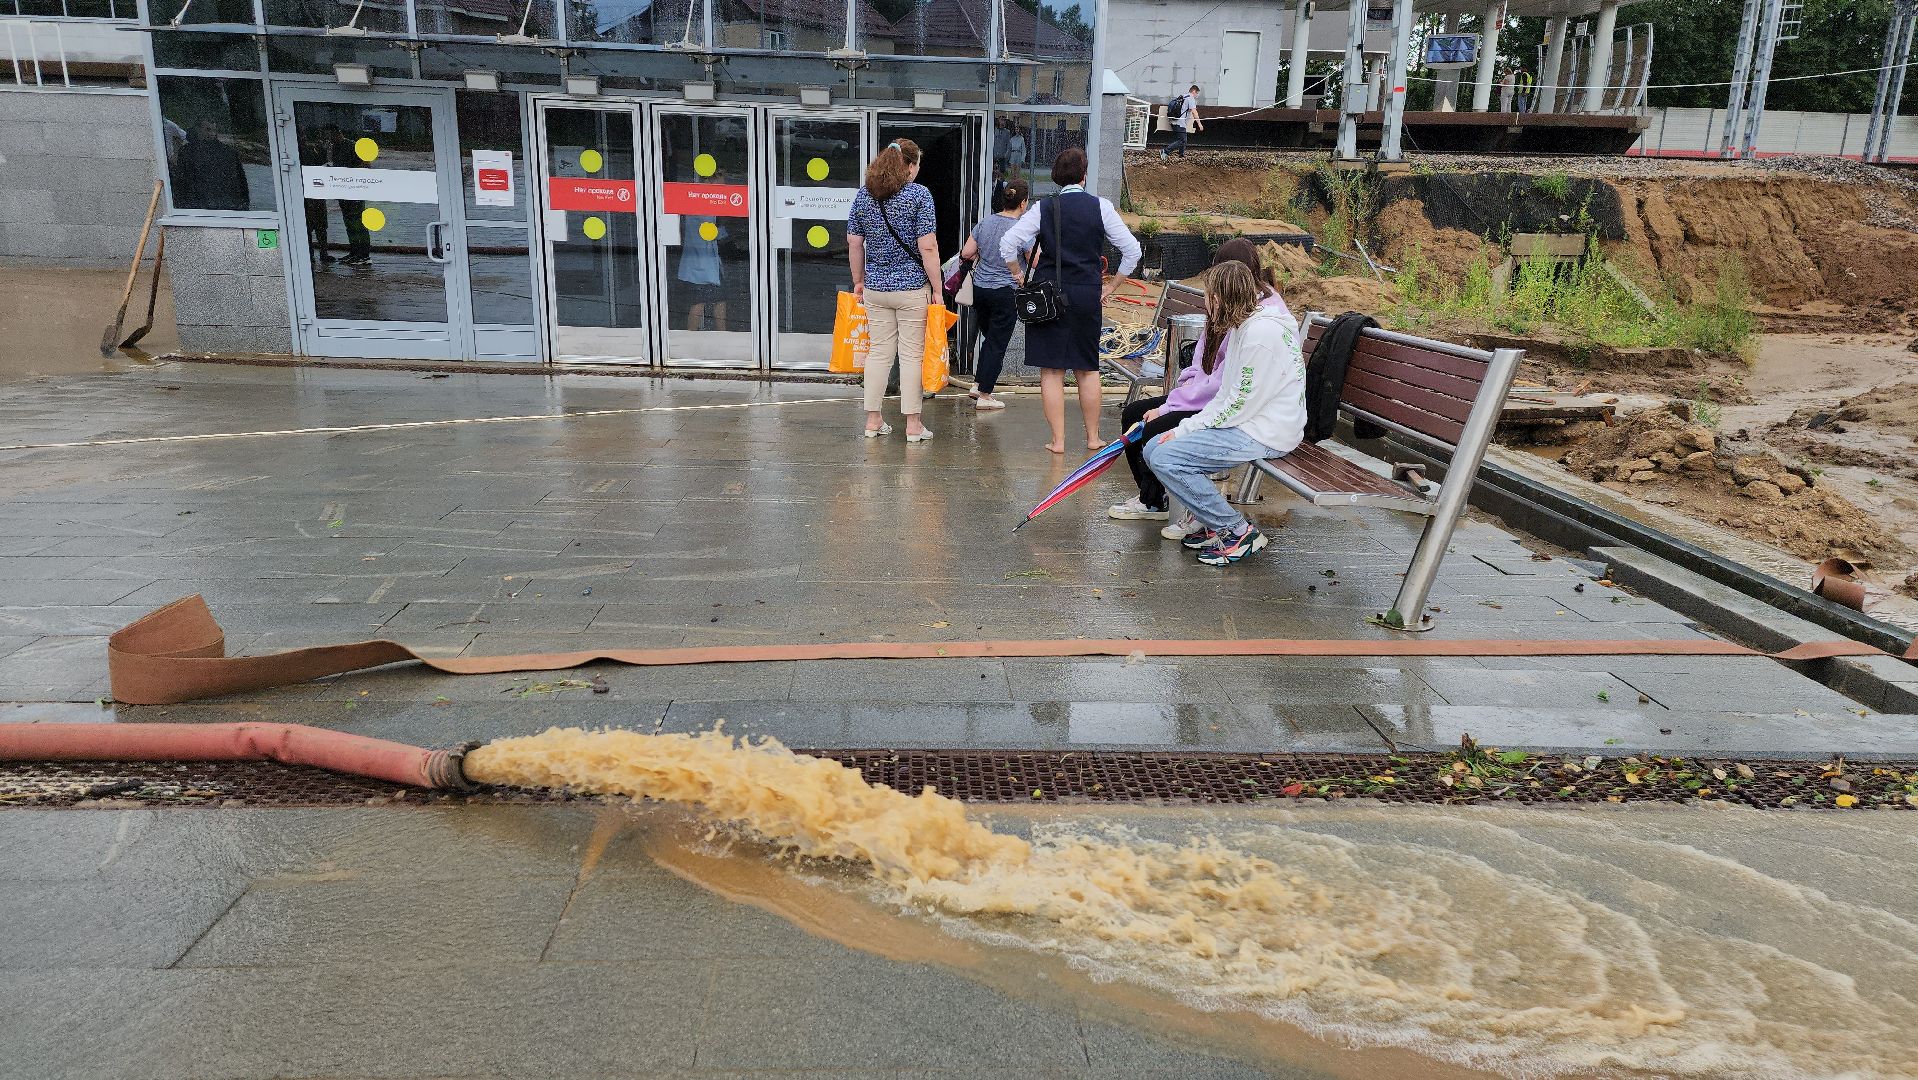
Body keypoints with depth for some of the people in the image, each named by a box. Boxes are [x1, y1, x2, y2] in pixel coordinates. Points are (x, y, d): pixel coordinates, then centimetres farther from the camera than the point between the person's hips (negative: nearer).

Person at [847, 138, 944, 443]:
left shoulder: (863, 195, 6)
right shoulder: (919, 194, -9)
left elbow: (854, 243, 9)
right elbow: (927, 248, -13)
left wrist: (858, 281, 19)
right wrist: (937, 289, -7)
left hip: (875, 288, 4)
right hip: (912, 287, -4)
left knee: (878, 352, 11)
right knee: (911, 354, 2)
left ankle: (873, 421, 15)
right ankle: (913, 425, 7)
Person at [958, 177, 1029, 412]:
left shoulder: (985, 223, 4)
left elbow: (966, 253, 5)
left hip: (979, 288, 6)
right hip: (1004, 292, -6)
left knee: (990, 338, 21)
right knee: (997, 344, 3)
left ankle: (978, 385, 23)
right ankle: (984, 396, 7)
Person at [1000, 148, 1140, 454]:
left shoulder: (1043, 208, -1)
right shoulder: (1101, 207, 1)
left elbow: (1008, 243, -8)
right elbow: (1132, 250, 1)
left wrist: (1018, 276, 6)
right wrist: (1111, 287, 10)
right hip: (1087, 296, 1)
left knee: (1052, 370, 3)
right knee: (1088, 368, 14)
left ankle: (1058, 440, 2)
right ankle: (1093, 437, 21)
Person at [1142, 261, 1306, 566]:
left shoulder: (1263, 331, -19)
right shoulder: (1243, 326, 13)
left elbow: (1239, 405, -20)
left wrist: (1185, 430, -13)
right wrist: (1187, 427, 1)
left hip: (1265, 434, -10)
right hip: (1244, 422, 10)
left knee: (1165, 458, -20)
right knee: (1153, 448, 3)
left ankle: (1239, 533, -9)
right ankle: (1217, 524, 9)